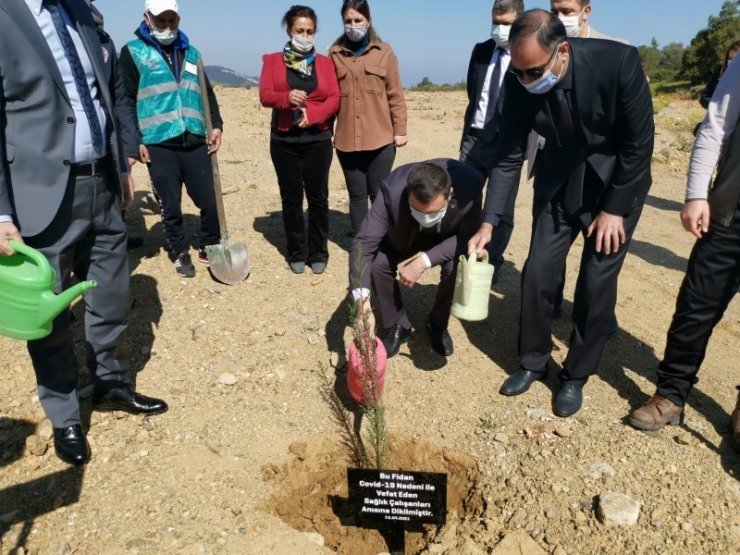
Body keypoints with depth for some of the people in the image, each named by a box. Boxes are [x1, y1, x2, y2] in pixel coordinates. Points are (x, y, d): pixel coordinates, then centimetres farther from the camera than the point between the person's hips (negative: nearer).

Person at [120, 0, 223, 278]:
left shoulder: (191, 52, 16)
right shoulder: (132, 52, 2)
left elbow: (207, 92, 19)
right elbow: (126, 100, -2)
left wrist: (216, 125, 4)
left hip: (195, 142, 3)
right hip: (158, 145, -3)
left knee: (210, 201, 1)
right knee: (171, 206, 5)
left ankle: (209, 247, 23)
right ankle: (180, 253, 23)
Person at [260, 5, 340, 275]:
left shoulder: (325, 62, 10)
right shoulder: (273, 61, 8)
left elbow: (335, 98, 0)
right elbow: (265, 95, -3)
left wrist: (311, 115, -16)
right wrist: (287, 97, -24)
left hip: (318, 140, 0)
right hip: (284, 141, 0)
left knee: (318, 197, 0)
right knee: (291, 198, 4)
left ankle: (318, 253, 12)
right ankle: (297, 253, 15)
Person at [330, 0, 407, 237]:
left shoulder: (384, 52, 4)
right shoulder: (334, 54, 7)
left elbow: (395, 95, 4)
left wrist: (400, 130, 0)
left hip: (380, 139, -1)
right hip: (346, 139, 1)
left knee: (379, 194, 6)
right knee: (357, 195, 9)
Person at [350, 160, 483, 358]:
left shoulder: (470, 184, -38)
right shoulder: (393, 189, -39)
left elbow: (466, 237, -25)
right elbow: (364, 242, -39)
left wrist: (424, 261, -38)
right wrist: (361, 297, -50)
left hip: (450, 237, 0)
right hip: (406, 236, 1)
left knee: (456, 269, -28)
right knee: (377, 263, -23)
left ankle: (438, 324, 4)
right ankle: (397, 326, 3)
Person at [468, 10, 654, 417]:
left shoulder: (618, 62, -28)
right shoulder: (520, 82, -19)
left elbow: (639, 142, -18)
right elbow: (509, 155, -11)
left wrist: (613, 209, -15)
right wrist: (488, 223, -15)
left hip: (615, 182, -2)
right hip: (558, 180, 3)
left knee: (596, 282, -3)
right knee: (537, 273, 0)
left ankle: (576, 375, 16)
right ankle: (532, 362, 21)